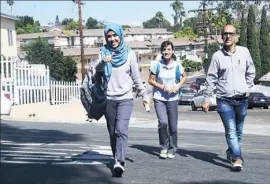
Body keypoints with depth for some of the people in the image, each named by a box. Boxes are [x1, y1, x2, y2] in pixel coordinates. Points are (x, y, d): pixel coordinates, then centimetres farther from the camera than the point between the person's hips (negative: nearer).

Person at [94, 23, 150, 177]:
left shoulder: (130, 54, 0)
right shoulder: (104, 53, 3)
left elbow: (137, 77, 6)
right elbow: (97, 69, -15)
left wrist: (144, 95, 5)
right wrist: (103, 62, -37)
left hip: (126, 99, -2)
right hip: (109, 99, 3)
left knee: (121, 130, -20)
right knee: (113, 132, 9)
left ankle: (119, 162, -28)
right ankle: (117, 160, 23)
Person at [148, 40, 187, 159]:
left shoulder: (177, 65, -2)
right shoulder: (156, 64, -6)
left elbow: (184, 76, 15)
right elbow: (150, 80, 0)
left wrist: (178, 85, -3)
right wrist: (163, 87, -12)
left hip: (172, 98, 2)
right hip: (159, 98, -2)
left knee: (173, 126, 4)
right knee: (163, 122, -18)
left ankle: (172, 149, 23)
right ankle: (164, 147, 3)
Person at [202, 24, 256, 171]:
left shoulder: (244, 52, 1)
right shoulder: (217, 56, -3)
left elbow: (251, 71, 14)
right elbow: (211, 78, -1)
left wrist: (248, 88, 10)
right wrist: (206, 99, -3)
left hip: (241, 99, 3)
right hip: (224, 100, -2)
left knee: (238, 130, 13)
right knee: (231, 130, -11)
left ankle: (231, 153, 33)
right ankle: (237, 158, -16)